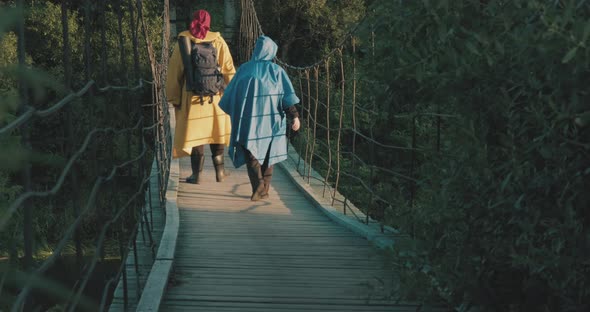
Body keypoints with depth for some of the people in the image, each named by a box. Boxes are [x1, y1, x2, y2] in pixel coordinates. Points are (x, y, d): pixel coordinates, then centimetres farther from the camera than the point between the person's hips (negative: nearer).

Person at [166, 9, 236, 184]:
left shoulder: (183, 41, -1)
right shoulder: (217, 40, -2)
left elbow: (174, 71, 0)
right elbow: (229, 69, -4)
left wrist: (174, 98, 6)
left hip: (192, 97, -1)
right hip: (216, 97, 1)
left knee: (195, 135, 7)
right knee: (216, 132, 16)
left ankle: (197, 175, 9)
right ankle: (219, 171, 20)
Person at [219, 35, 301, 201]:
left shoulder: (244, 69, 5)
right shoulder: (276, 70, 1)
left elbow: (230, 94, 11)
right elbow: (288, 95, -9)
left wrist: (232, 112, 27)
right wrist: (294, 116, -13)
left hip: (249, 119, 0)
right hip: (270, 119, 0)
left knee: (250, 152, 2)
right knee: (267, 154, 14)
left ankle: (258, 182, -21)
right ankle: (264, 190, 15)